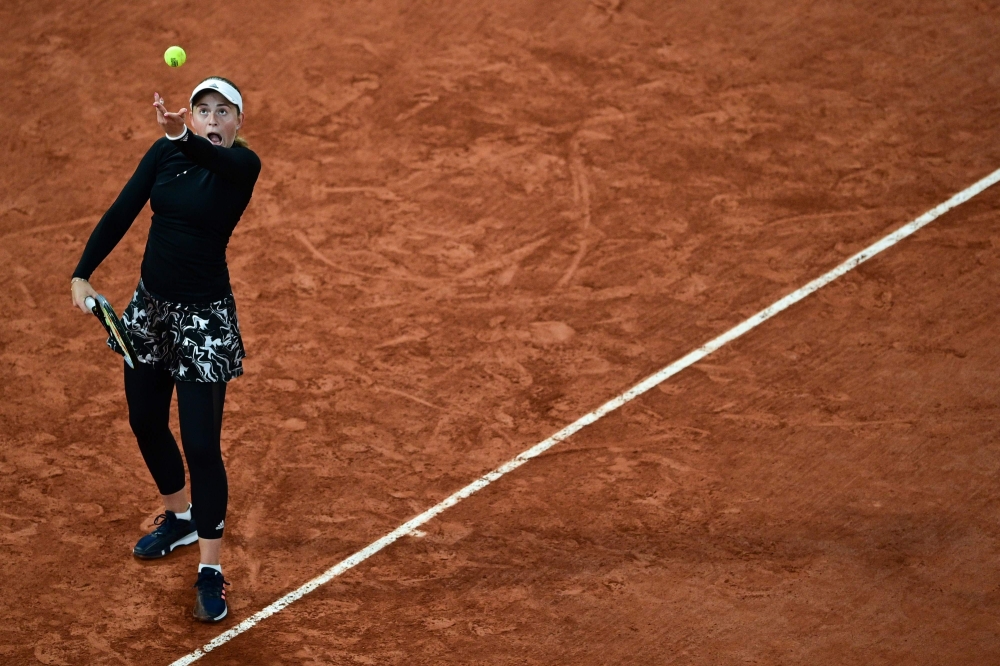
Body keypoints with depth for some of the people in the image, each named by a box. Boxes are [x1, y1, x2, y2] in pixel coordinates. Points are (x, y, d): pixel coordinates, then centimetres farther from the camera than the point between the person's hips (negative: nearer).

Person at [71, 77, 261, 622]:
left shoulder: (242, 165, -16)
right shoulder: (165, 153, -1)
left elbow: (218, 161, -40)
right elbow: (121, 213, -3)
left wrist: (183, 138, -61)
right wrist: (82, 274, -13)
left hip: (204, 316, -6)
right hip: (151, 305, 6)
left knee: (201, 444, -7)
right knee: (146, 423, 20)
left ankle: (210, 571, 2)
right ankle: (179, 518, 45)